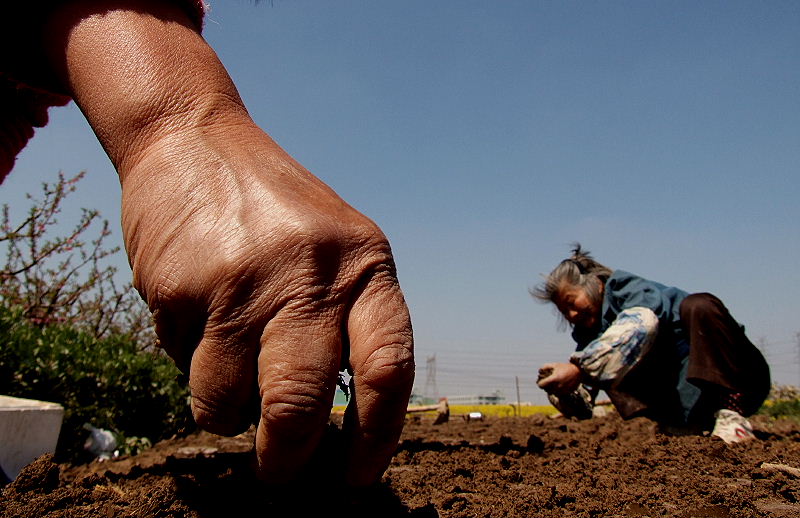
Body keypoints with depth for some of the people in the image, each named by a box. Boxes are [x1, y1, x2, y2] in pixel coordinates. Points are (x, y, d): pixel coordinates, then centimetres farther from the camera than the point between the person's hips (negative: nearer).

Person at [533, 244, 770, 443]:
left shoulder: (629, 289, -9)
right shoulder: (589, 335, 10)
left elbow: (641, 324, -35)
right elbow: (582, 405, 1)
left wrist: (581, 368, -41)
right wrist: (563, 391, -22)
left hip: (736, 382, -6)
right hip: (689, 405, 6)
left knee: (699, 305, -28)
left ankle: (731, 413, -29)